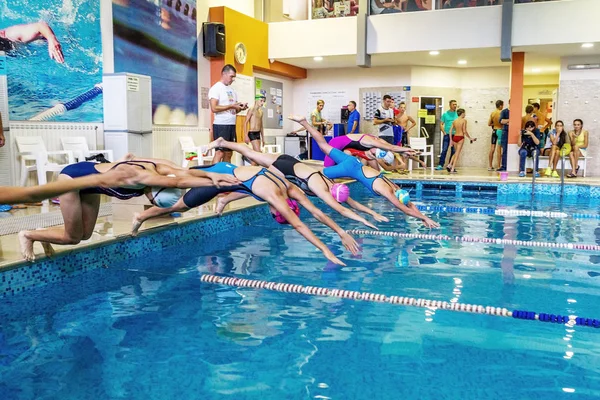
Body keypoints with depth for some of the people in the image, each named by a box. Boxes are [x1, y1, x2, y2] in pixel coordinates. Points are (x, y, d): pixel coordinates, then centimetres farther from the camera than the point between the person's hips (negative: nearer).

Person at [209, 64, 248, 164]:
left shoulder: (232, 90, 17)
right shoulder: (216, 88, -6)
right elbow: (214, 108, -17)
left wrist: (240, 108, -2)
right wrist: (231, 106, -17)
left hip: (232, 125, 8)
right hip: (221, 125, -8)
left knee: (228, 153, 8)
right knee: (219, 152, -11)